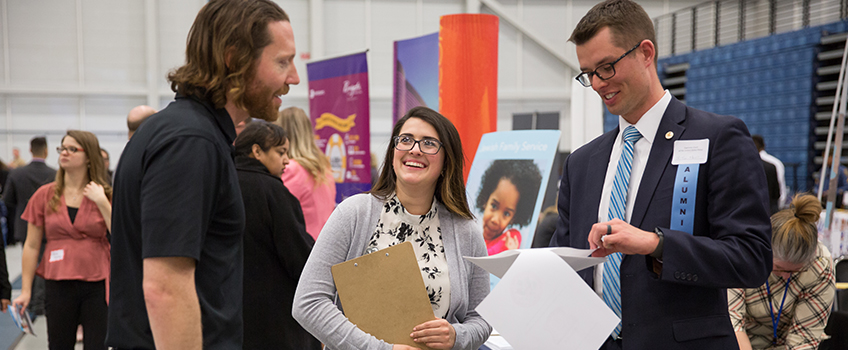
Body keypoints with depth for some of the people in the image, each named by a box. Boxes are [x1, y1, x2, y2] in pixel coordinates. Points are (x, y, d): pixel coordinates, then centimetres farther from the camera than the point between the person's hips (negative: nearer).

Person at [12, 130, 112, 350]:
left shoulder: (105, 195, 1)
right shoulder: (45, 195, 4)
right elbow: (32, 246, 6)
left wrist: (102, 202, -14)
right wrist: (26, 290, 3)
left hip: (97, 284, -1)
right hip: (58, 284, 1)